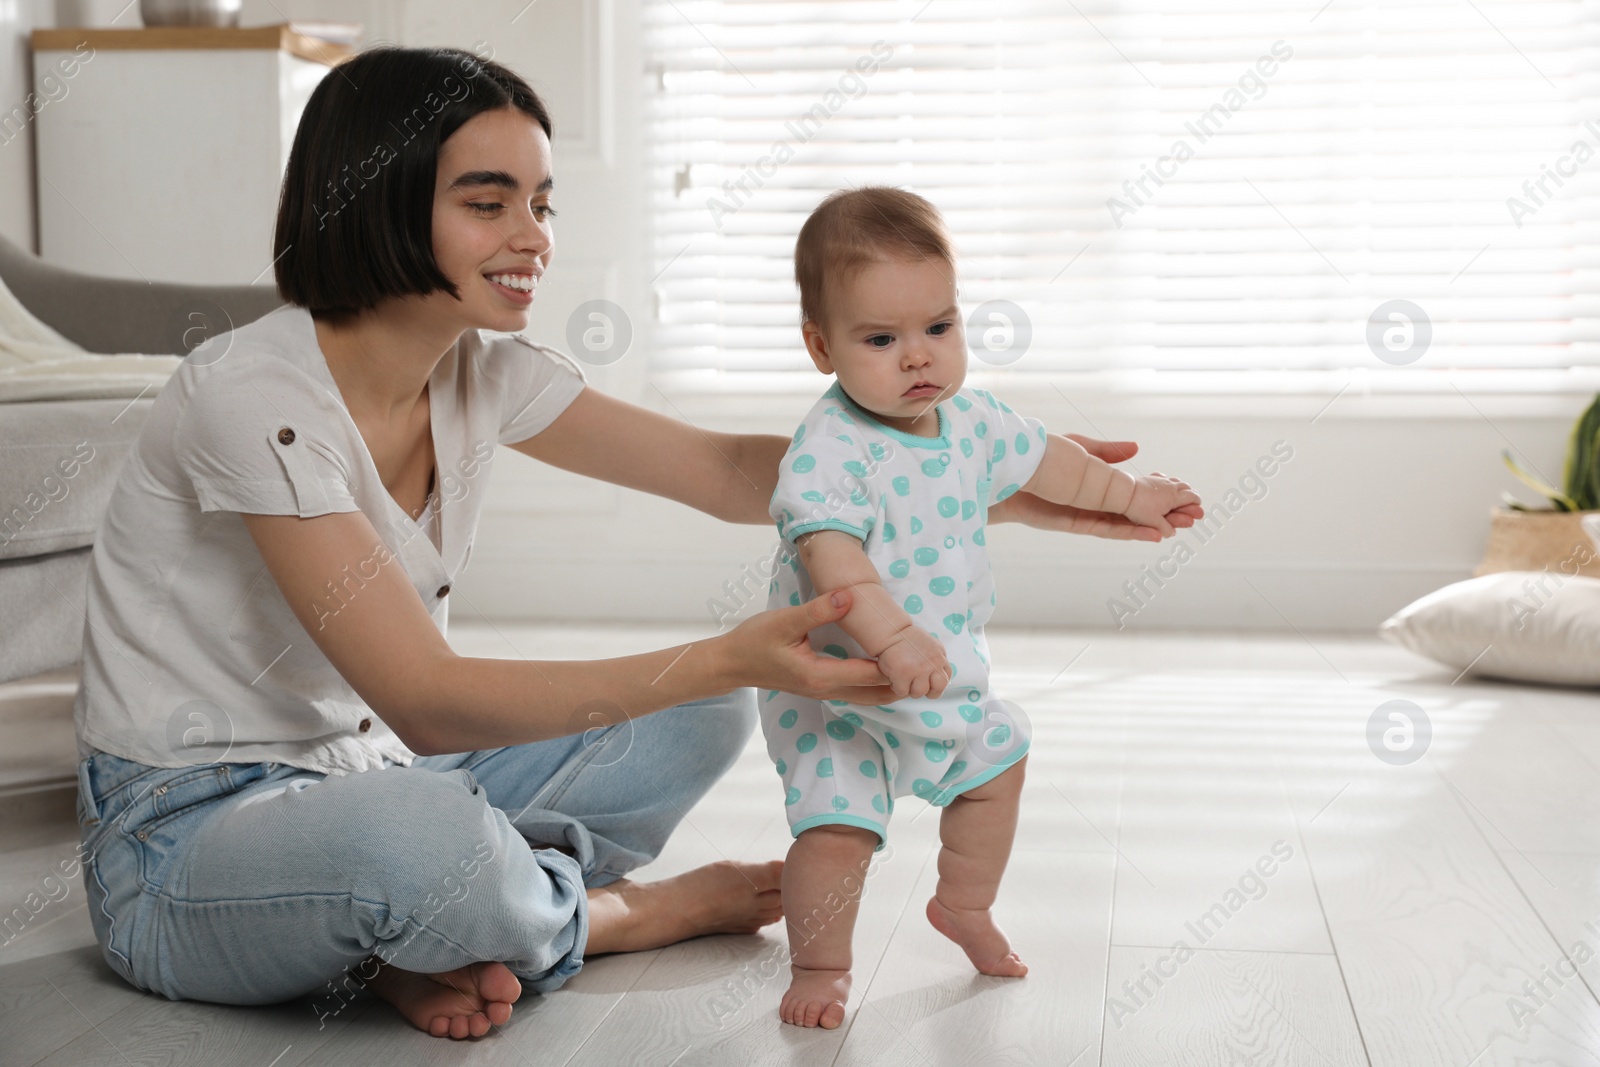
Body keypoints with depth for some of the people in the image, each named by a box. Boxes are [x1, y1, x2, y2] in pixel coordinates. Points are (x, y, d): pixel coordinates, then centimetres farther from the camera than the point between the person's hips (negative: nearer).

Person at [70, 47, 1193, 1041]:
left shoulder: (482, 372, -2)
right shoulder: (257, 394, -26)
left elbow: (731, 471, -1)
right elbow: (425, 700, -30)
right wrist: (727, 658, -36)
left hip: (360, 771, 8)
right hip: (183, 836, -7)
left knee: (703, 718, 2)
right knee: (429, 833, -40)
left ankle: (437, 935, -11)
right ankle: (627, 912, -5)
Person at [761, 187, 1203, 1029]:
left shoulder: (971, 418, -4)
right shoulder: (829, 448, -28)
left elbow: (1040, 458, 15)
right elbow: (828, 550, -42)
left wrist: (1129, 494, 27)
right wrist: (890, 636, -56)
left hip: (948, 669, 8)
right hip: (837, 683, -7)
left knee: (996, 765, 22)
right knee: (836, 821, -15)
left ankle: (964, 906, 47)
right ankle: (818, 965, 11)